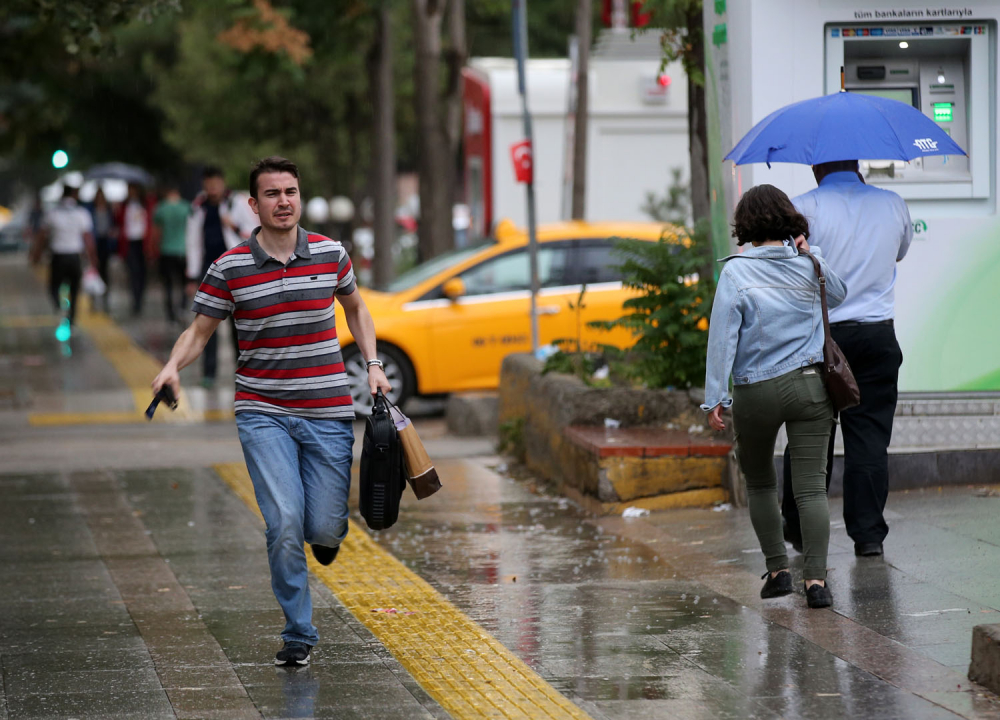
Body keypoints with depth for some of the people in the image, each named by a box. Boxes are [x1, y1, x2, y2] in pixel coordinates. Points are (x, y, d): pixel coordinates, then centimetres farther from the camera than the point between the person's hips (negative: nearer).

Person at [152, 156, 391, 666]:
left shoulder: (330, 254, 2)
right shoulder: (231, 268, -3)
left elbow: (355, 308, 20)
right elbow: (200, 329, 3)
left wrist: (373, 365, 9)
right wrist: (173, 366, -16)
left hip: (328, 413, 1)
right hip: (263, 413, -1)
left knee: (323, 529, -2)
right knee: (284, 523, -15)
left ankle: (330, 526, 38)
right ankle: (298, 632, 1)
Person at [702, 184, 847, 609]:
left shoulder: (737, 271, -7)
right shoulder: (808, 265, 3)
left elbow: (722, 335, -9)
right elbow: (838, 294, 26)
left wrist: (715, 397, -6)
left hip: (756, 394, -2)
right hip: (810, 384, 2)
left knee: (759, 482, 18)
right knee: (811, 485, -2)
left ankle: (777, 569, 16)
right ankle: (816, 578, -11)